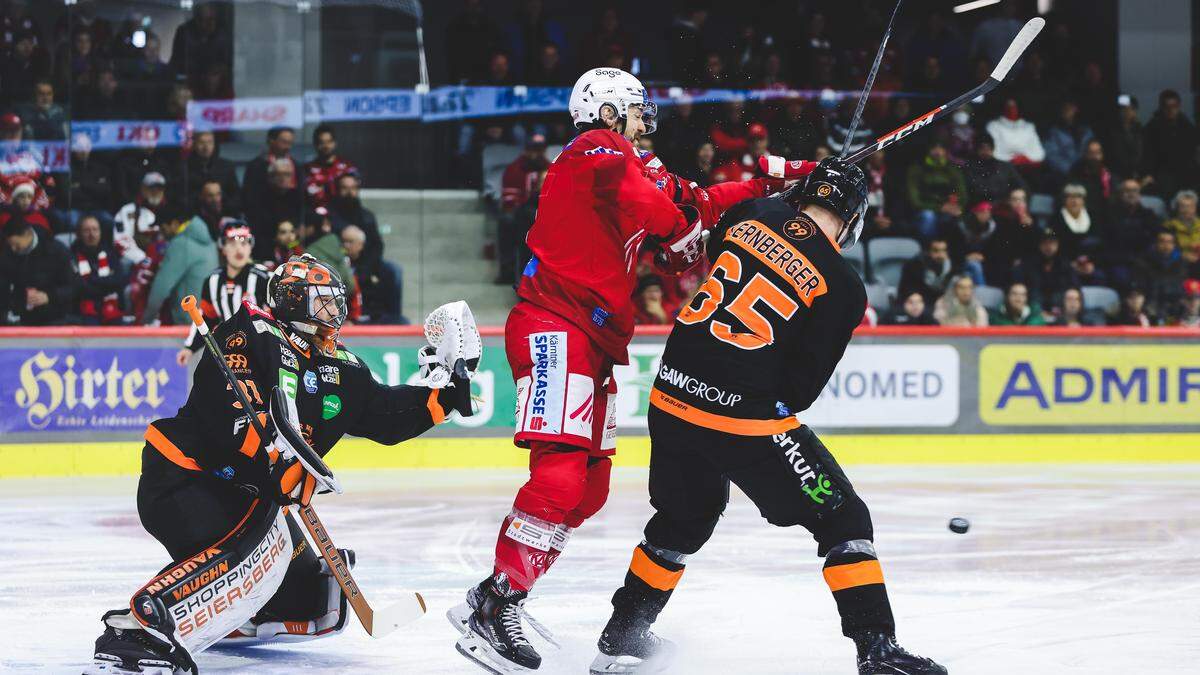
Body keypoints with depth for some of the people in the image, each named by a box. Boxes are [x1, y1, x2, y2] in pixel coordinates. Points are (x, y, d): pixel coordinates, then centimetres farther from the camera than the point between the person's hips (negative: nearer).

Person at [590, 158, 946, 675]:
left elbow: (711, 250, 27)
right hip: (747, 416, -6)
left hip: (673, 396, 6)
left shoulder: (751, 214, 4)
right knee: (842, 518, 6)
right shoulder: (843, 287, -7)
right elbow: (803, 385, -4)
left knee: (686, 517, 28)